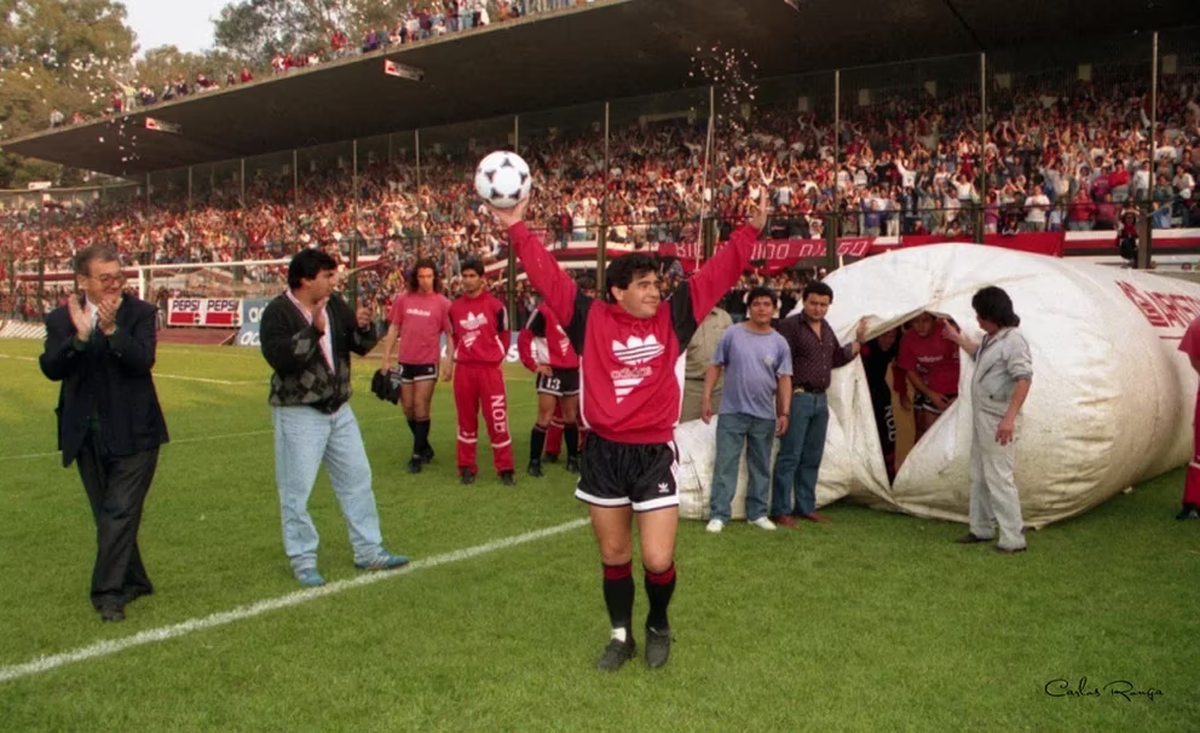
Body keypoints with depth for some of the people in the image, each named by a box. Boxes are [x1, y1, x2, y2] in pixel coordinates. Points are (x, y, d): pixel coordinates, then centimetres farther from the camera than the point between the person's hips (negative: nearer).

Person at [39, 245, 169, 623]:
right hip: (87, 436, 4)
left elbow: (143, 361, -17)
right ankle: (133, 581, 29)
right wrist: (79, 336, -24)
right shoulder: (61, 318, 3)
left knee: (120, 514, -7)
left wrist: (112, 330, -29)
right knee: (108, 518, 14)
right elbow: (51, 368, -10)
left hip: (132, 434, -4)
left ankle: (109, 592, 1)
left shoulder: (139, 312, -5)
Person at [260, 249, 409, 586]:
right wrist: (313, 330, -29)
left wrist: (363, 327, -13)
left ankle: (368, 551, 23)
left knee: (358, 479, 12)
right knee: (296, 490, 1)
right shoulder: (278, 313, -14)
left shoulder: (335, 305, 4)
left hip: (338, 409, 7)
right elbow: (279, 358, -26)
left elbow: (362, 346, 8)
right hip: (298, 413, -6)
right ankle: (303, 561, 16)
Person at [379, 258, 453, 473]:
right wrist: (386, 359, 4)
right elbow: (393, 330, 7)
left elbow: (450, 334, -4)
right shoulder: (403, 299, 2)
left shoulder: (442, 303, -6)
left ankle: (417, 455, 9)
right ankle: (425, 447, 31)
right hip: (405, 362, 4)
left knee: (421, 408, -3)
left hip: (427, 363, -4)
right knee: (408, 409, 12)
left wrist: (449, 361, -13)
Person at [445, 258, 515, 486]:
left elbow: (504, 335, 6)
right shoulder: (455, 307, 8)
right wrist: (452, 362, 10)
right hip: (464, 369, 3)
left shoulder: (495, 305, -2)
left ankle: (505, 469, 6)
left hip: (490, 368, -3)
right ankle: (467, 468, 18)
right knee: (466, 420, 9)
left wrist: (497, 359, 1)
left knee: (497, 419, -3)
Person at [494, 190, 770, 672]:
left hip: (655, 453, 0)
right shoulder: (590, 320, -1)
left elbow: (717, 275, 4)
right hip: (604, 453, 1)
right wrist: (516, 229, -4)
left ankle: (659, 626, 29)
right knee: (613, 557, 13)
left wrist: (751, 231, 3)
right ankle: (621, 635, 34)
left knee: (658, 560, -2)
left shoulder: (673, 318, 2)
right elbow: (548, 276, -1)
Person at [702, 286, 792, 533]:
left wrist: (784, 413, -4)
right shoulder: (733, 334, -3)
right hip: (732, 412, -2)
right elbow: (715, 367, 0)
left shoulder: (779, 343, 2)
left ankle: (757, 512, 24)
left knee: (761, 466, 12)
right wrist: (706, 399, -5)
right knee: (725, 464, -1)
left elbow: (784, 379, 3)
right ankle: (718, 514, 5)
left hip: (765, 415, 2)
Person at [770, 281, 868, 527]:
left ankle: (806, 506, 23)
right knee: (790, 456, -5)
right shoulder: (790, 326, -11)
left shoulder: (827, 329, 15)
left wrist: (858, 341, 19)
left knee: (812, 458, 14)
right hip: (798, 398, -8)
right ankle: (781, 511, 1)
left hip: (820, 399, 8)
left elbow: (836, 359, 26)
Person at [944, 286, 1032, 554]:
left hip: (997, 422, -10)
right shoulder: (989, 338, 11)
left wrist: (1009, 418, -31)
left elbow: (1024, 379, -26)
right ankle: (981, 529, 29)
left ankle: (1013, 539, -1)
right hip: (981, 418, 10)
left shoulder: (1013, 340, -19)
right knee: (979, 477, 17)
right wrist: (958, 338, 38)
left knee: (999, 479, -8)